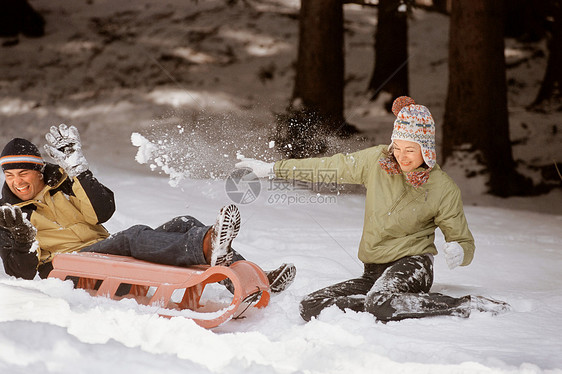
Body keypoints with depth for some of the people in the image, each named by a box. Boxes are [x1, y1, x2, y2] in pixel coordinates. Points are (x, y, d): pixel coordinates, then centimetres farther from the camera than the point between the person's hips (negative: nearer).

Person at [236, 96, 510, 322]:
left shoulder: (444, 190, -8)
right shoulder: (376, 160, 0)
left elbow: (464, 243, 0)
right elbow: (331, 167, 13)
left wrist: (458, 253, -25)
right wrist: (273, 169, 17)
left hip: (411, 264, -5)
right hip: (374, 271, 5)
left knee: (381, 305, -39)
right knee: (311, 307, -15)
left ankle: (467, 305, -25)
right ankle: (393, 303, -13)